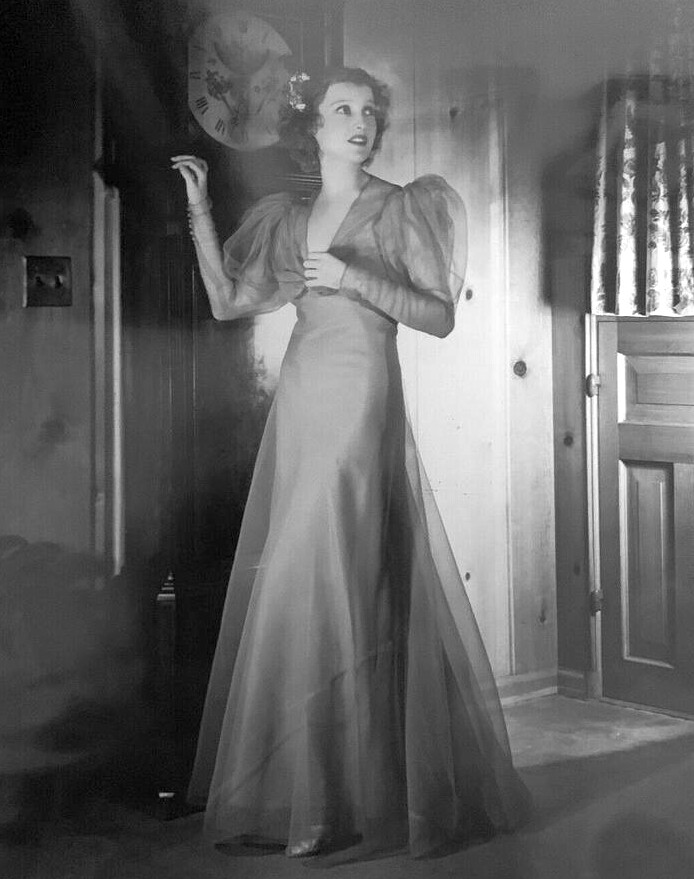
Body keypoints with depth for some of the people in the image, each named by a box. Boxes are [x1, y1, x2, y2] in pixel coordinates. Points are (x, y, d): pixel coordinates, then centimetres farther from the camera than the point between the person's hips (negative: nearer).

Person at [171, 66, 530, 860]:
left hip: (361, 406, -6)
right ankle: (288, 783, 19)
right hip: (299, 407, 6)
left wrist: (356, 279, -14)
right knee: (286, 588, 6)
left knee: (331, 587, -11)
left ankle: (339, 802, -3)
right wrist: (199, 211, 9)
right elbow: (228, 302, 14)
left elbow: (440, 315, -3)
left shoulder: (401, 209, 2)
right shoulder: (289, 218, 16)